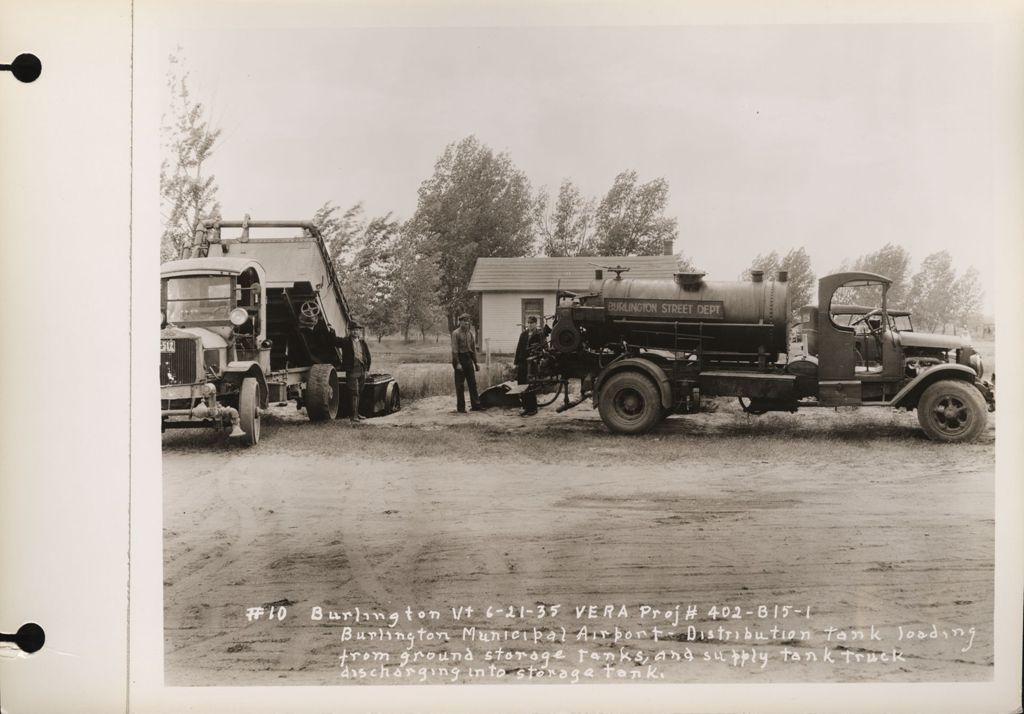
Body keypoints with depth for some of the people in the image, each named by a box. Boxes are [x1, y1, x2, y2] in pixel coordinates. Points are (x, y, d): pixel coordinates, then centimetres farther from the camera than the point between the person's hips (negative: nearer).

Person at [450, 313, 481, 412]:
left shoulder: (471, 333, 11)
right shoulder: (456, 333, -8)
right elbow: (454, 350, -12)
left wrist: (475, 363, 14)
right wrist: (457, 363, -19)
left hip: (469, 358, 6)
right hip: (460, 359, -6)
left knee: (473, 383, 5)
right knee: (460, 385, 0)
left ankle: (475, 405, 10)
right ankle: (460, 407, 6)